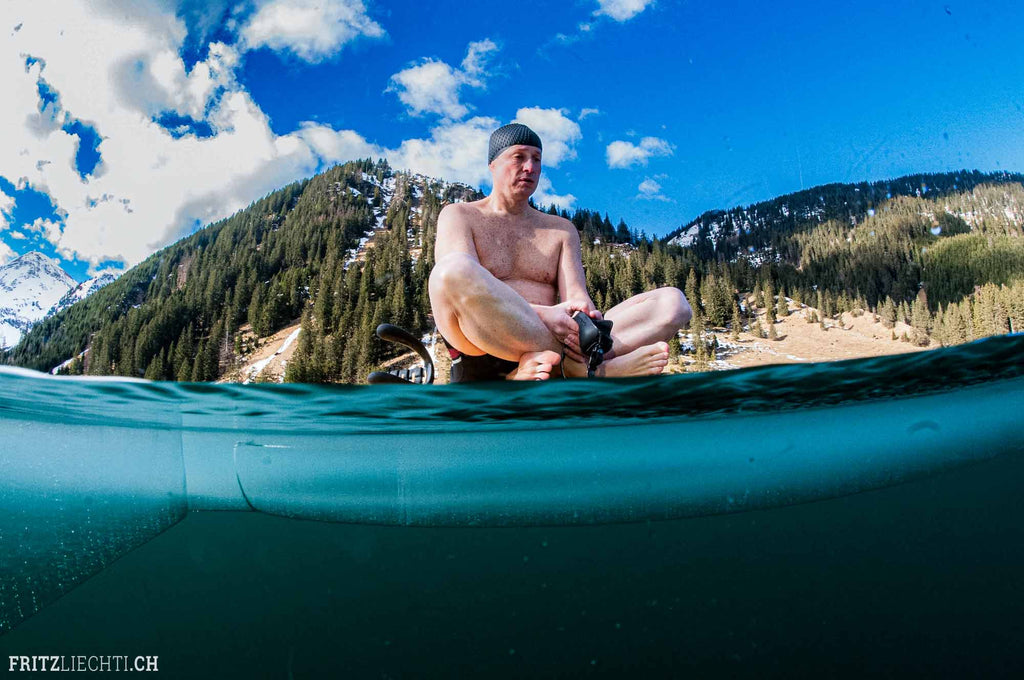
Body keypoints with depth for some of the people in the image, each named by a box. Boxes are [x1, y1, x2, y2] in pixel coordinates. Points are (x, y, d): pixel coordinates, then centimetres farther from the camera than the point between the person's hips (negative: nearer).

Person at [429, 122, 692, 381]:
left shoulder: (562, 229, 23)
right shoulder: (458, 216, 11)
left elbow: (576, 295, 7)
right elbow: (460, 286, -8)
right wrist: (542, 313, -24)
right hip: (482, 355, -4)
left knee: (672, 301, -11)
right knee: (454, 268, -36)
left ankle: (538, 367, -35)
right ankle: (590, 369, -33)